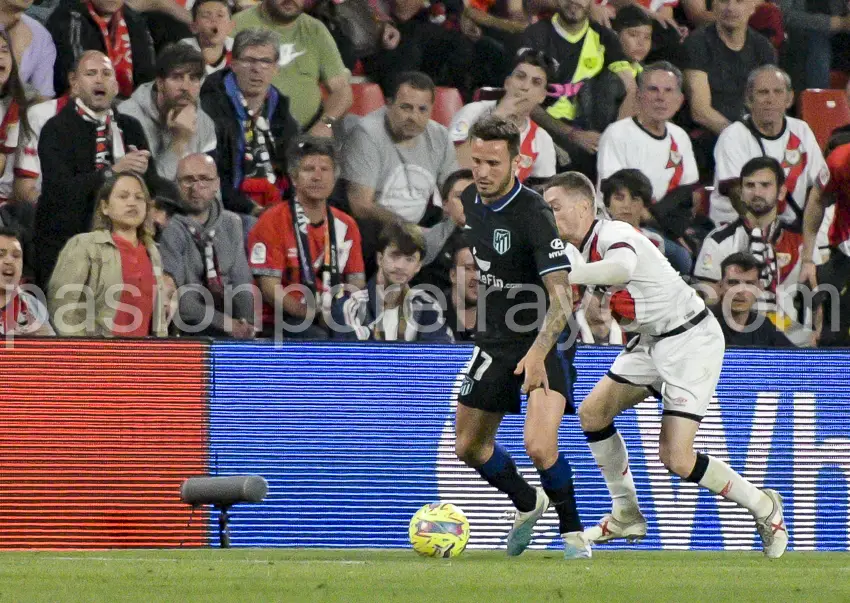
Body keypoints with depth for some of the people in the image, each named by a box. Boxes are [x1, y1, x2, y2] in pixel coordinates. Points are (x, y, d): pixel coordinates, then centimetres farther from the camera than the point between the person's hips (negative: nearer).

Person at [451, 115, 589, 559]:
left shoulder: (533, 214, -24)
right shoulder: (471, 201, -1)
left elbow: (561, 299, -29)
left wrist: (537, 352, -42)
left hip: (543, 343, -8)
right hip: (496, 341, 8)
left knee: (539, 445, -25)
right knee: (468, 446, 14)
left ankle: (572, 530, 0)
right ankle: (528, 504, 42)